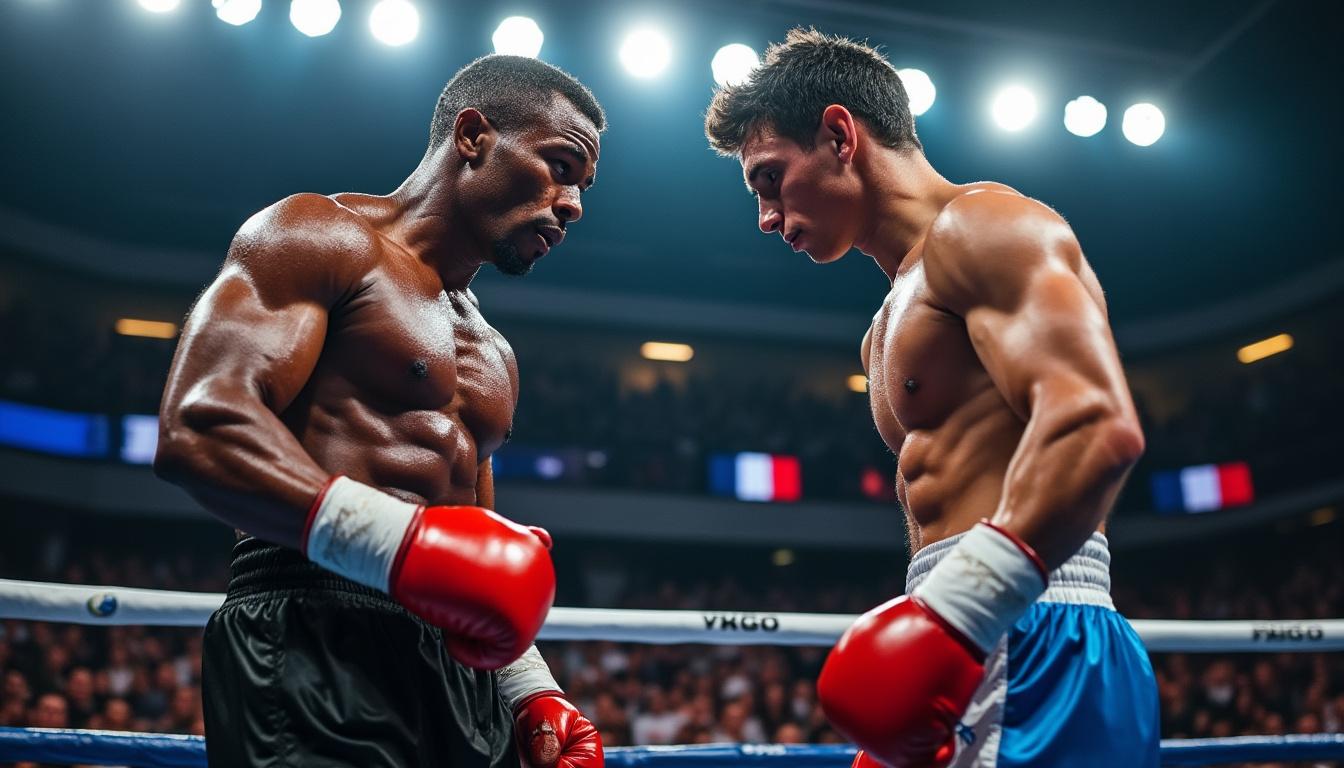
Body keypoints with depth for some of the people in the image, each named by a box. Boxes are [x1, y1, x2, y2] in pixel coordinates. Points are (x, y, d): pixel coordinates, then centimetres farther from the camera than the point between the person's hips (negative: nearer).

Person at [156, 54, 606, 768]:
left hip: (464, 676, 8)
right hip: (317, 647, -7)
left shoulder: (492, 354, 24)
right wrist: (405, 545, -25)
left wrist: (532, 690, 13)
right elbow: (199, 430, -15)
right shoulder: (321, 237, 0)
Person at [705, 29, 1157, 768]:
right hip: (971, 654, 9)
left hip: (1036, 649, -9)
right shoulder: (896, 323, 23)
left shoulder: (980, 225, -6)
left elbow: (1097, 422, -21)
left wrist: (960, 607, -30)